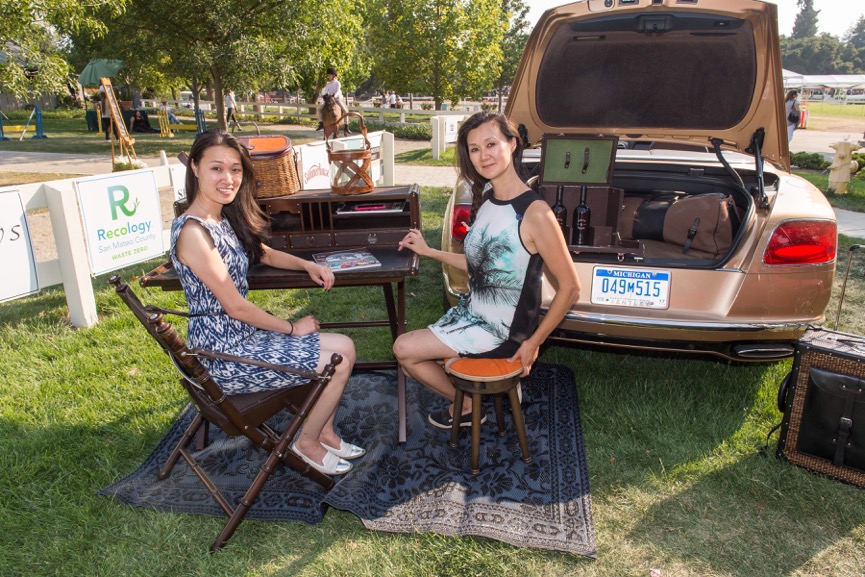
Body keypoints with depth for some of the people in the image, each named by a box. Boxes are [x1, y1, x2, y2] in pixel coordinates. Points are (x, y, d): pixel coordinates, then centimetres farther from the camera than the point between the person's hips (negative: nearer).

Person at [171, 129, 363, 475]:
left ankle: (325, 432, 22)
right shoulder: (193, 232, -23)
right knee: (339, 362, -8)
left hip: (243, 336, 9)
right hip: (223, 356, -9)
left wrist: (308, 265, 4)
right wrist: (291, 328, -9)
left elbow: (267, 255, 22)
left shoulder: (224, 219, 6)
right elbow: (235, 306, -20)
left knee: (345, 346, 6)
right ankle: (307, 443, 14)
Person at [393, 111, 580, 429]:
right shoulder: (485, 200, 2)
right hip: (471, 311, 8)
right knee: (408, 350, 10)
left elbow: (570, 287, -20)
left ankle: (467, 407, 16)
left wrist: (533, 343, -17)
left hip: (501, 331, -8)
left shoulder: (534, 213, -24)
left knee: (405, 349, -8)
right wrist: (428, 251, 12)